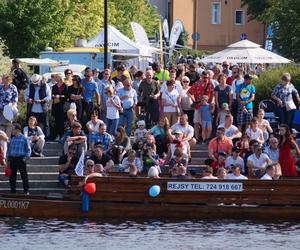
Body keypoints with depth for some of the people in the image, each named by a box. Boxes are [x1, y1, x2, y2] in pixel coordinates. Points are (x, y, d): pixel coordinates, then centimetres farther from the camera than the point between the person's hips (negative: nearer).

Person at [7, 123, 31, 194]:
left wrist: (25, 157, -10)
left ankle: (26, 191, 0)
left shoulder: (24, 139, 0)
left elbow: (28, 150, 2)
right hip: (13, 159, 5)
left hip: (20, 159, -5)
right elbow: (9, 149, 19)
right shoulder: (12, 139, 14)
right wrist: (9, 159, 10)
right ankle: (13, 190, 12)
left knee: (24, 175, -4)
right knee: (12, 176, 4)